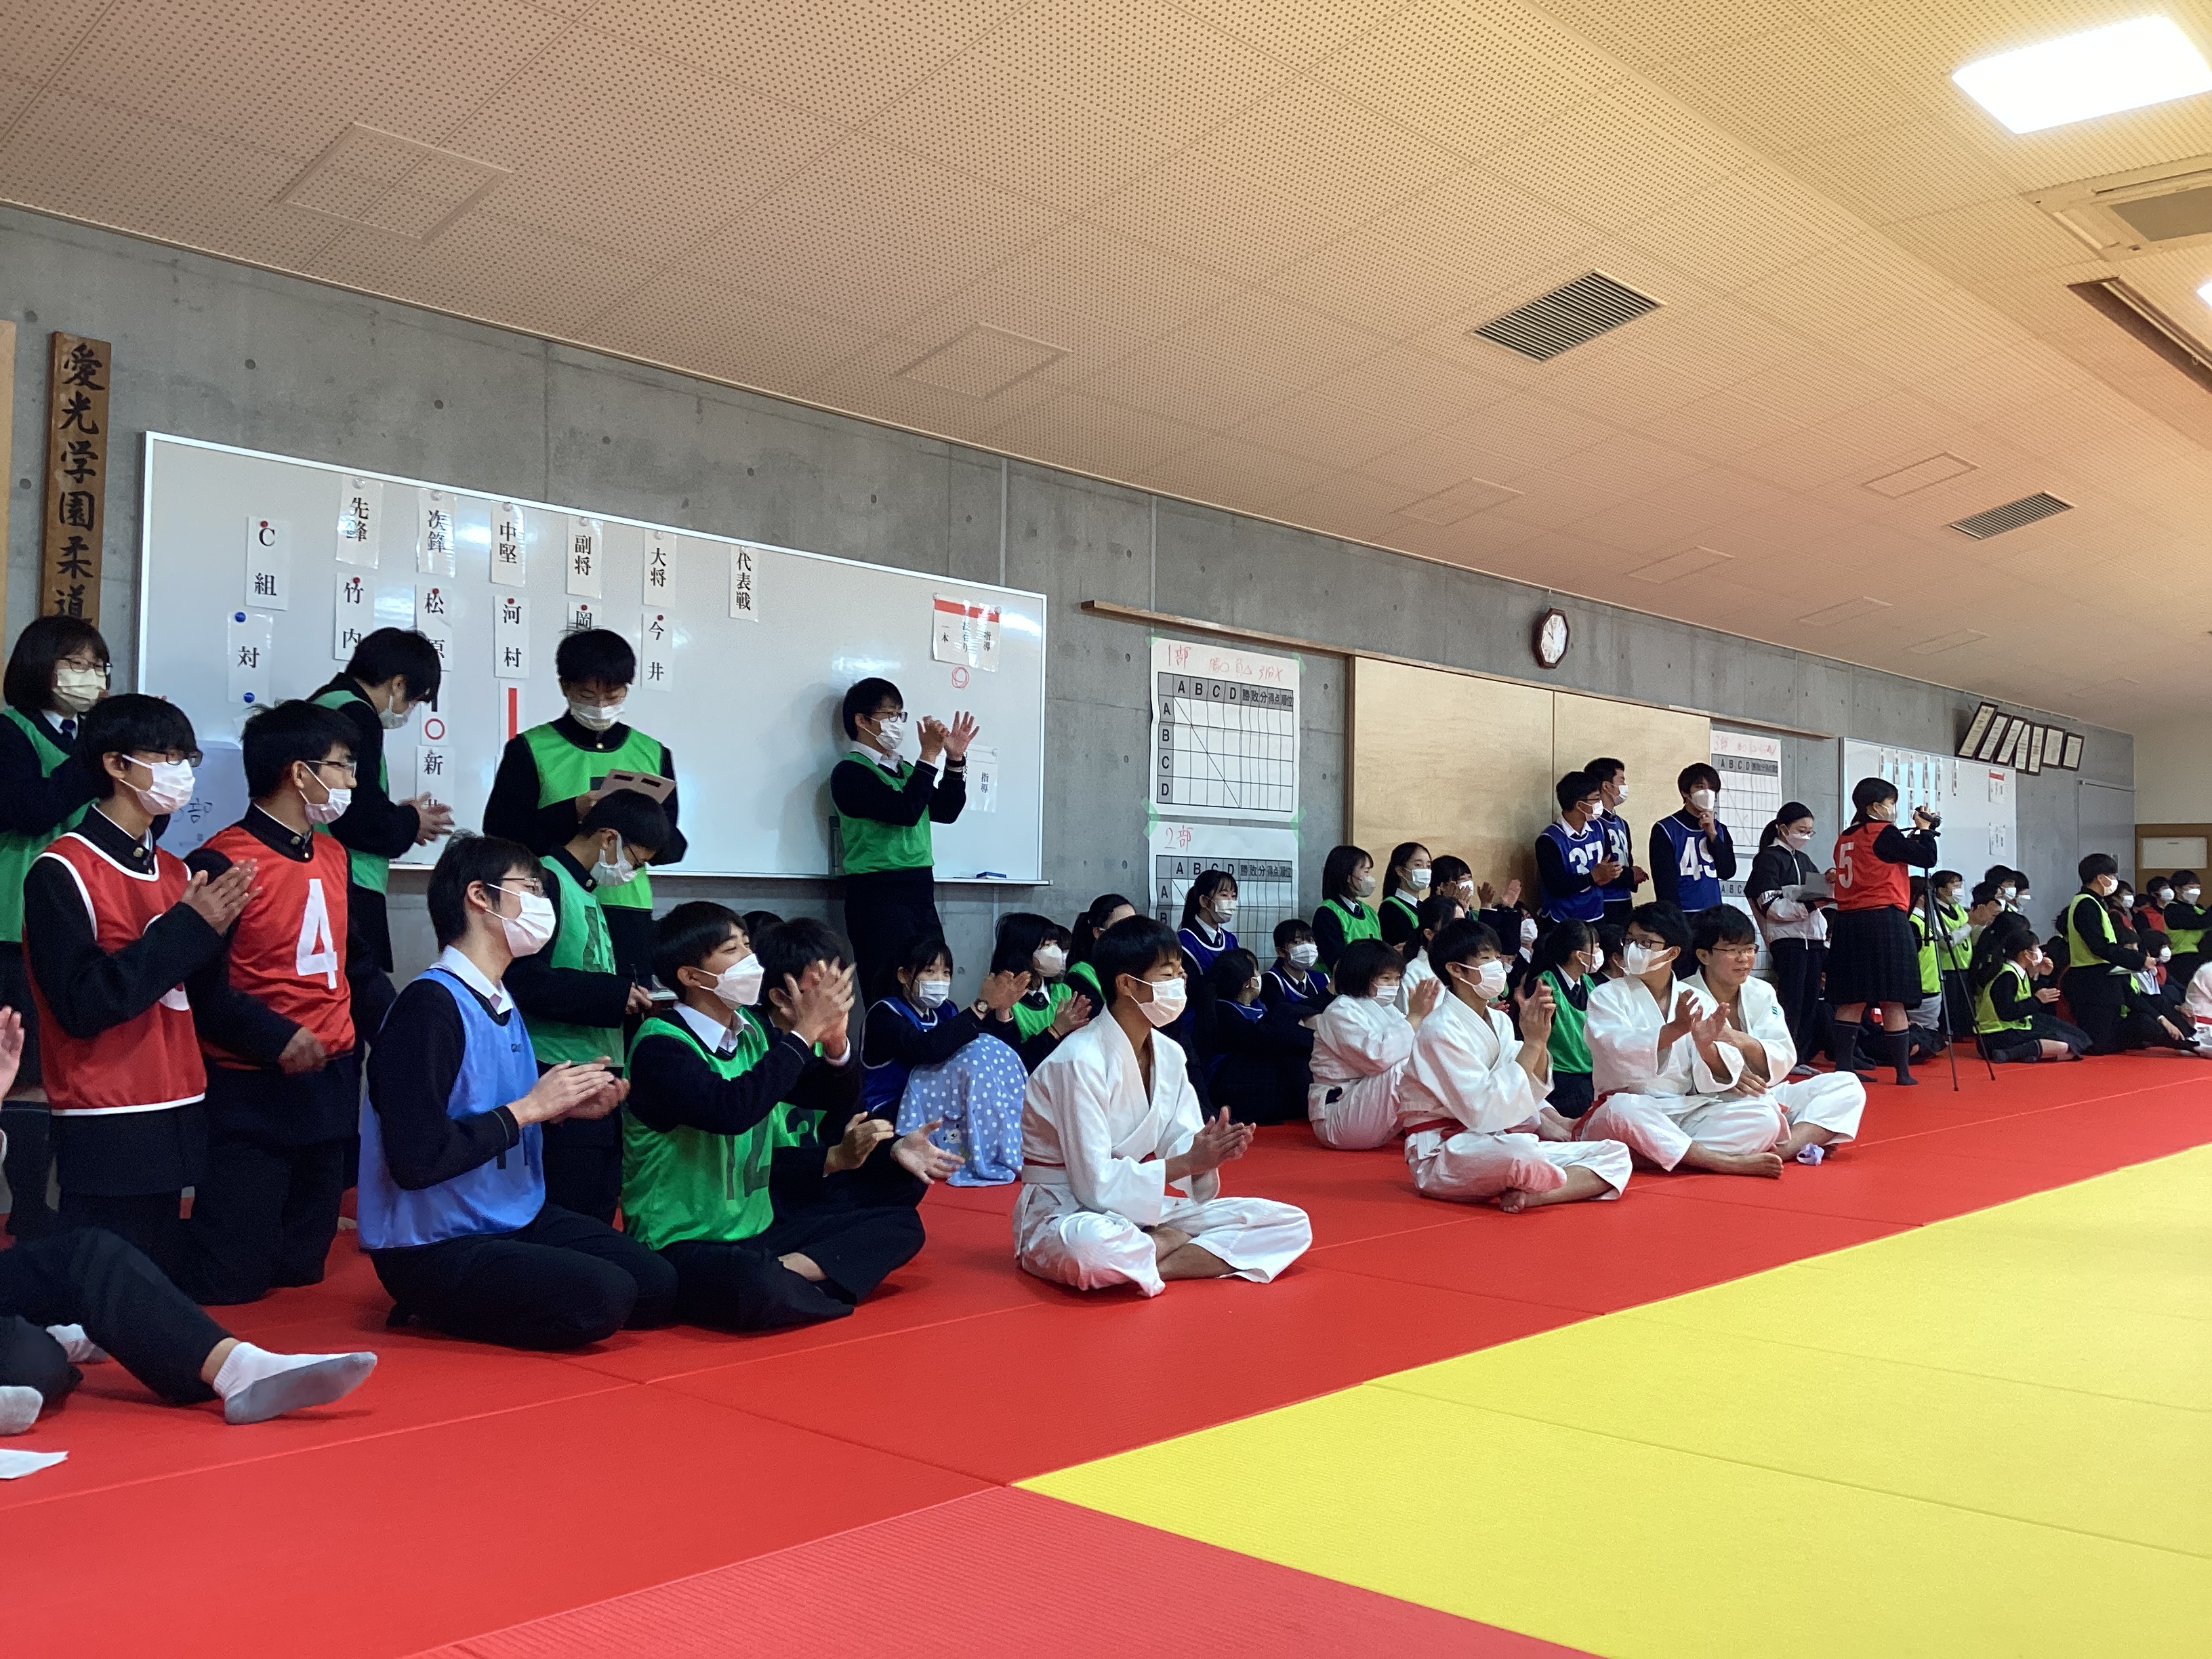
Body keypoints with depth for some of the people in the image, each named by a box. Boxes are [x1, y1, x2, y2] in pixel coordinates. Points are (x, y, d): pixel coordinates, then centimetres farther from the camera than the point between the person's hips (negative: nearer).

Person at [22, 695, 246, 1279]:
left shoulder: (175, 870, 12)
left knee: (161, 1276, 13)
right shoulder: (62, 872, -11)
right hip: (107, 1126, -7)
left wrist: (212, 928, -7)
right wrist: (188, 927, -18)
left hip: (175, 1112, 7)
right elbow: (84, 1002, -19)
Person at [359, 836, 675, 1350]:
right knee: (603, 1298, -23)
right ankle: (438, 1306, 1)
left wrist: (566, 1107, -1)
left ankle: (476, 1302, 13)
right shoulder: (429, 1005, -19)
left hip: (518, 1219, 9)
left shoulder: (504, 1006, 8)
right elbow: (417, 1159, -26)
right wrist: (529, 1108, -18)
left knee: (658, 1286, -2)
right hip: (435, 1246, -8)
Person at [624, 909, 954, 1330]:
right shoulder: (660, 1045, -14)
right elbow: (729, 1109, -31)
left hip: (758, 1231, 8)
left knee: (901, 1223, 3)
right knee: (757, 1286, -40)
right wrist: (804, 1034, -23)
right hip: (682, 1245, -8)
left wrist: (835, 1044, -14)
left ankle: (792, 1271, -15)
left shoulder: (751, 1031, 8)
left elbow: (828, 1095, 7)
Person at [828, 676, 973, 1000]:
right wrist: (930, 755, -12)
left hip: (920, 891, 7)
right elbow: (905, 810, -16)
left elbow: (945, 811, 17)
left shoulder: (904, 769, 19)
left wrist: (955, 760, 8)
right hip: (878, 896, -7)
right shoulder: (851, 772, -5)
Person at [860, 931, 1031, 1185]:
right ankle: (993, 1158, -18)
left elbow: (998, 1045, 1)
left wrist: (1002, 1009, -18)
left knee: (996, 1056, -10)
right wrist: (982, 1004, -34)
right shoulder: (885, 1013, -11)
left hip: (936, 1104, 8)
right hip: (892, 1115, -8)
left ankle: (1019, 1149, -10)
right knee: (977, 1058, -25)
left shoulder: (943, 1011, 12)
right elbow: (928, 1049, -31)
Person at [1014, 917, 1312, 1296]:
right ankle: (1179, 1247, -15)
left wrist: (1211, 1148, -22)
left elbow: (1179, 1146, 1)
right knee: (1091, 1246, -47)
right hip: (1069, 1214, -8)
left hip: (1143, 1211, 8)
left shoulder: (1169, 1054, 4)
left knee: (1292, 1224, -4)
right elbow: (1095, 1183, -23)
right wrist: (1187, 1162, -24)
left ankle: (1138, 1266, -17)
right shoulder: (1079, 1062, -20)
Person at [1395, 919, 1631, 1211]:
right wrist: (1531, 1043, -21)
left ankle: (1530, 1195, -22)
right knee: (1519, 1150, -41)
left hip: (1499, 1148, 9)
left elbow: (1533, 1090, 6)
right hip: (1443, 1157, -9)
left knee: (1616, 1155, -1)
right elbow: (1483, 1111, -25)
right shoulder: (1441, 1030, -17)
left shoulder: (1499, 1022, 9)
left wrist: (1540, 1038, -10)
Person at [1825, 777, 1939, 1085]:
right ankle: (1903, 1072, 2)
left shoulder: (1846, 837, 13)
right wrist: (1926, 828, 10)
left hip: (1847, 921, 7)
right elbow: (1927, 858, -6)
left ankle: (1844, 1067, 5)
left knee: (1852, 1000, 7)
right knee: (1892, 1001, -2)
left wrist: (1911, 838, 19)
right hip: (1884, 921, -7)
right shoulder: (1884, 833, -8)